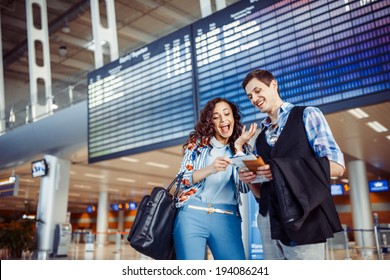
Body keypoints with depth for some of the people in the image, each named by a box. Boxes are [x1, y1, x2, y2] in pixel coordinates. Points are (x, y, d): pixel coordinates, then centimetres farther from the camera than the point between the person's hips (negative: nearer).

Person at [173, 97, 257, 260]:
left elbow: (245, 187, 1)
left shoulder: (241, 149, 15)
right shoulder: (198, 141, 10)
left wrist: (238, 147, -2)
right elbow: (182, 179, 2)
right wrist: (210, 169, -15)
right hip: (192, 215, -1)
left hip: (227, 219, 2)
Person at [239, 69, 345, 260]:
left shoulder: (307, 116, 4)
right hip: (268, 220, 5)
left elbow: (336, 166, -9)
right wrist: (249, 181, -5)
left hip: (303, 218, -5)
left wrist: (282, 169, -15)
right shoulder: (258, 137, 18)